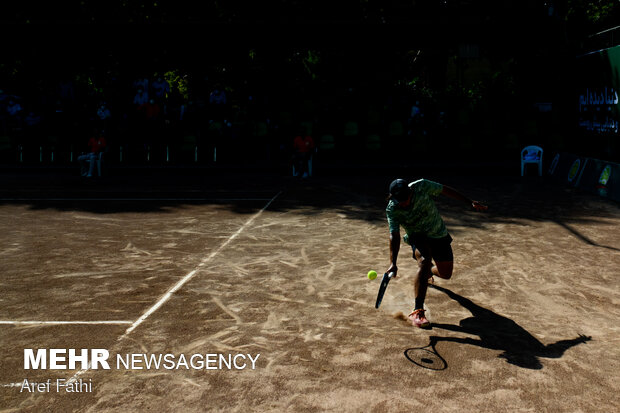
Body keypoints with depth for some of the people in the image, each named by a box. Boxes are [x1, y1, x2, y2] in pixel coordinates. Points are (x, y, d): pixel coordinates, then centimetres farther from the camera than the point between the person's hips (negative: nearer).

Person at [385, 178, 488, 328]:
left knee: (445, 274, 8)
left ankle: (428, 271, 48)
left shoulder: (421, 186, -23)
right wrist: (393, 263, -42)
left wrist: (470, 202, -3)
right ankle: (417, 312, -33)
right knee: (424, 261, -33)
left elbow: (445, 190, -8)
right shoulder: (392, 210, -23)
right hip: (417, 237, -3)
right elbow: (394, 236, -29)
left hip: (439, 234, 3)